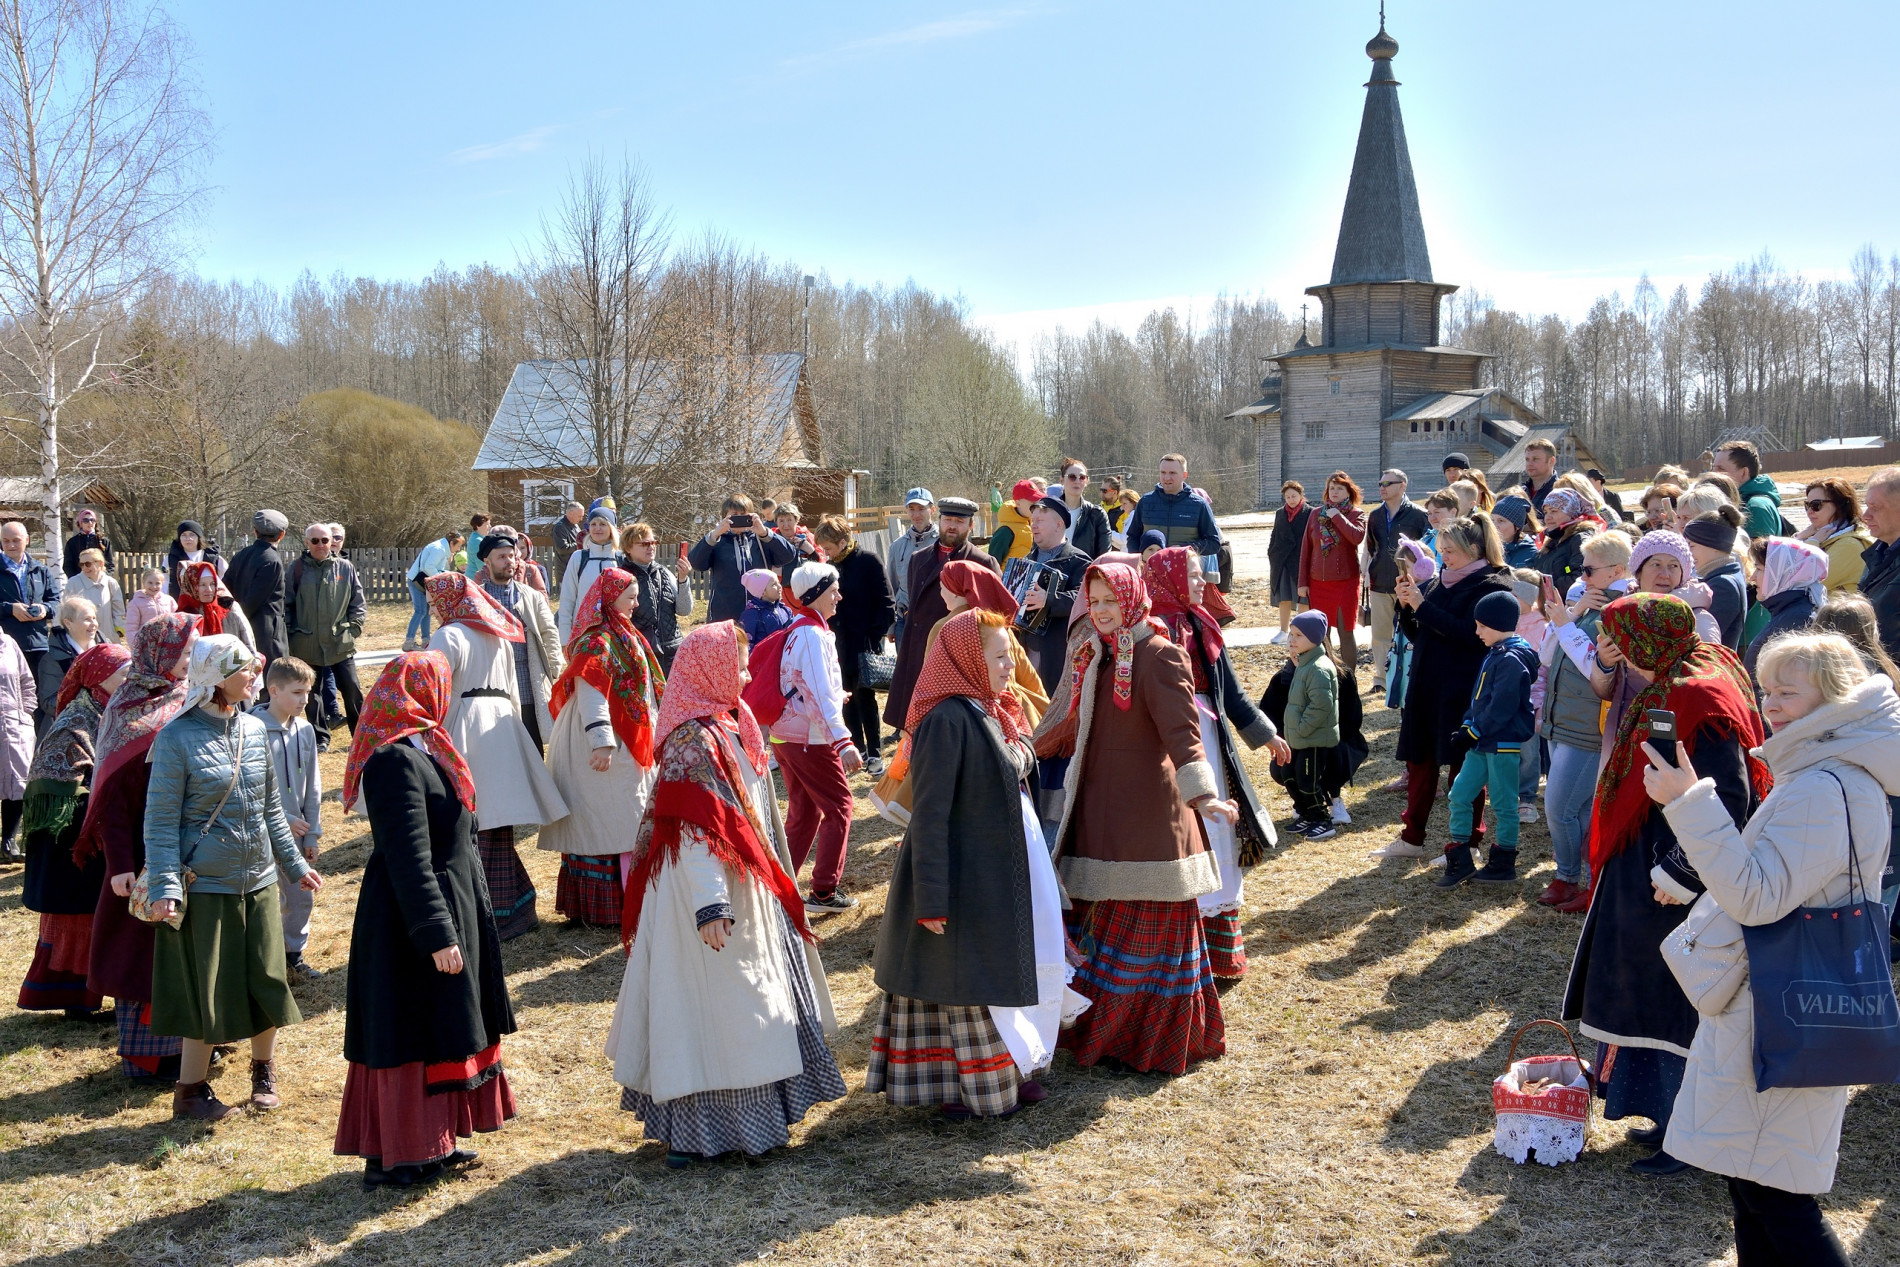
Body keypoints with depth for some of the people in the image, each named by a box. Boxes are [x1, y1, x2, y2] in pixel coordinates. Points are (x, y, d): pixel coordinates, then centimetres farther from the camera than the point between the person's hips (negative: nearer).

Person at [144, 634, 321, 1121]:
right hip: (205, 884, -5)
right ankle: (190, 1090, 19)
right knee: (208, 989, 2)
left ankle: (263, 1071, 31)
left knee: (267, 980, 8)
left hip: (260, 880, 5)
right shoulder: (177, 738, -12)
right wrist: (165, 887, -19)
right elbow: (161, 820, -12)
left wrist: (294, 864, 17)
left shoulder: (254, 730, 4)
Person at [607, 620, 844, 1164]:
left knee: (749, 1006, 18)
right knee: (710, 1006, -2)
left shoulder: (728, 726, 9)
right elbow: (692, 832, -25)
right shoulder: (693, 740, -20)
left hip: (746, 892, 10)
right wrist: (709, 905, -30)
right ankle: (691, 1131, 8)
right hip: (712, 896, -10)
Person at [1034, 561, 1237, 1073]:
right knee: (1100, 918, 11)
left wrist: (1201, 795, -37)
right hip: (1097, 810, 7)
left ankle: (1158, 1039, 13)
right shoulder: (1095, 657, 12)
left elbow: (1181, 730, -24)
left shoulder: (1159, 657, -12)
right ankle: (1103, 1026, 23)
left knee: (1148, 925, 1)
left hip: (1146, 811, -7)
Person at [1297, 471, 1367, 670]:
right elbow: (1306, 549, 8)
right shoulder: (1316, 514, 7)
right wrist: (1303, 582, 4)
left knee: (1346, 633, 0)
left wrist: (1337, 517, -14)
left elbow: (1357, 537, -22)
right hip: (1318, 583, 3)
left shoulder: (1357, 514, 0)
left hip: (1346, 582, -3)